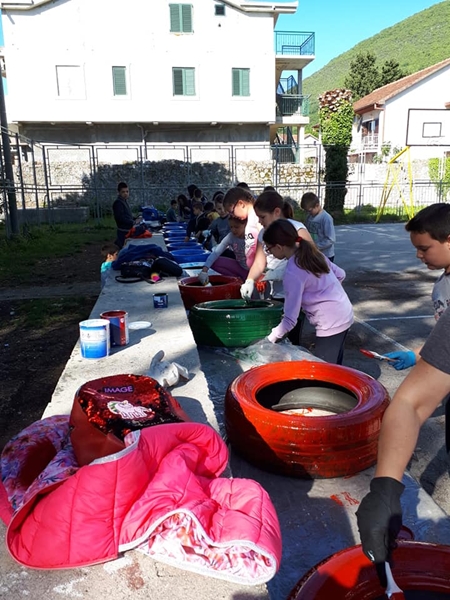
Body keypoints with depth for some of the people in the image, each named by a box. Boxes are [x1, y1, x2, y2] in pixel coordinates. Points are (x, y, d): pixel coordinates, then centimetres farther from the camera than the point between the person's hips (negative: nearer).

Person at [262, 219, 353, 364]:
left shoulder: (293, 272, -21)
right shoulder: (313, 253, 2)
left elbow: (290, 319, -20)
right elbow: (340, 274, 15)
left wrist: (269, 340, -10)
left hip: (330, 324, -9)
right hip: (344, 315, 9)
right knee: (333, 367, 20)